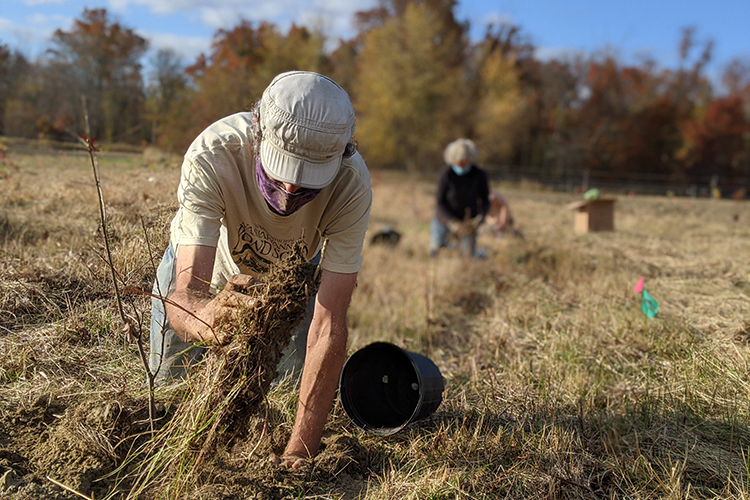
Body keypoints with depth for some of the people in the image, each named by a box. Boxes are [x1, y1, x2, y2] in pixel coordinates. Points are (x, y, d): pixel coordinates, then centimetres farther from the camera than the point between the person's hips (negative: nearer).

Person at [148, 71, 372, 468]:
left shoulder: (351, 183, -39)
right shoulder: (211, 156, -43)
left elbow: (329, 325, -39)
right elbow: (185, 292, -48)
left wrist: (301, 449, -41)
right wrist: (205, 319, -73)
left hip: (292, 269, 1)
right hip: (206, 260, 0)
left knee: (301, 386, 2)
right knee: (170, 378, 9)